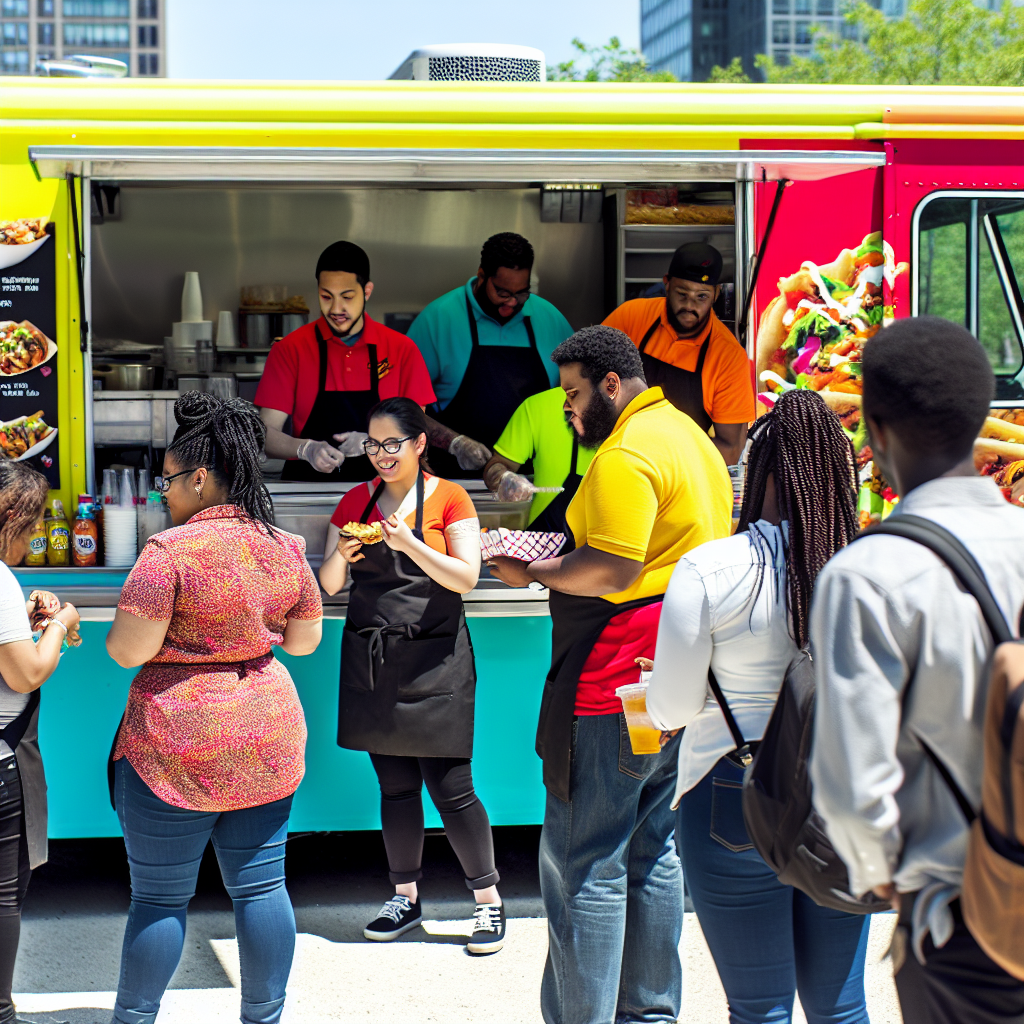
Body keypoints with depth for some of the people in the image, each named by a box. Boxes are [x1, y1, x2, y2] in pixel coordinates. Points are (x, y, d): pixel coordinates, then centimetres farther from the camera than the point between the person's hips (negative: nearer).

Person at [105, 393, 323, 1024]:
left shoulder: (170, 550, -16)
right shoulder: (286, 548, 2)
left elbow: (128, 649, -16)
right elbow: (305, 640, 11)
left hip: (178, 744, -5)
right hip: (269, 737, 5)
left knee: (160, 897, 6)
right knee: (261, 886, 11)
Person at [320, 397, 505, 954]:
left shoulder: (449, 499, -1)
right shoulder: (357, 501, 11)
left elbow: (466, 577, -10)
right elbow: (329, 584, 10)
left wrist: (409, 544, -22)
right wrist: (340, 556, -13)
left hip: (433, 659, -4)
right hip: (371, 660, 4)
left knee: (450, 788, -6)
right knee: (394, 787, 10)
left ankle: (489, 901, 6)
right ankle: (405, 898, 21)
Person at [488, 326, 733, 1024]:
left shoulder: (626, 456, -16)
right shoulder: (693, 437, 16)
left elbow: (609, 572, -23)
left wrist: (530, 572, -10)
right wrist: (563, 560, 15)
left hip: (619, 681, -10)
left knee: (583, 865, -3)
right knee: (653, 849, 17)